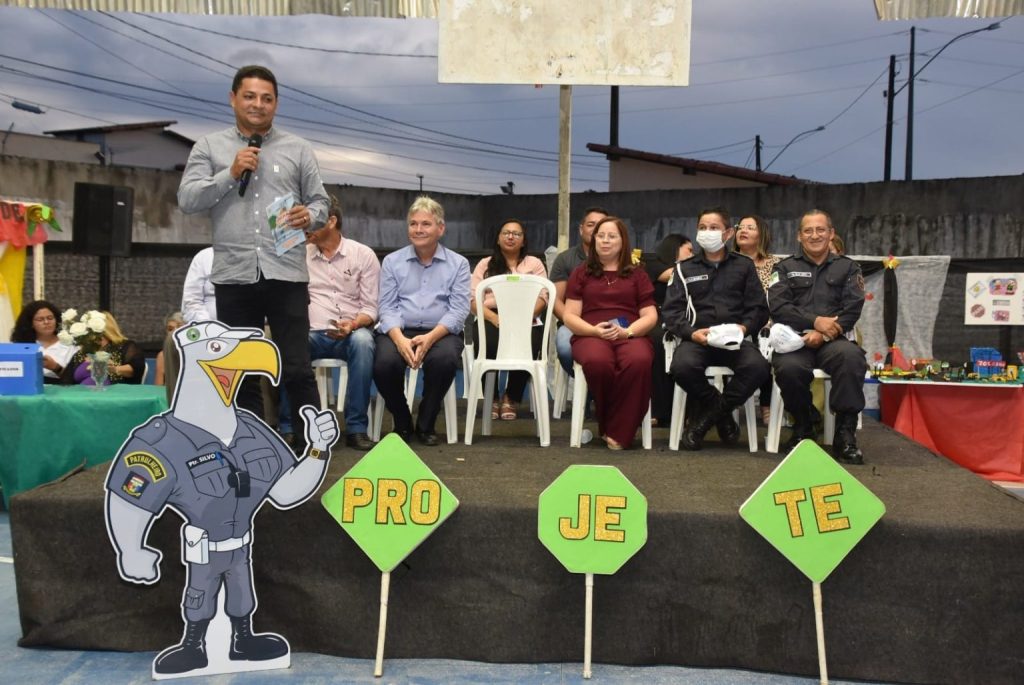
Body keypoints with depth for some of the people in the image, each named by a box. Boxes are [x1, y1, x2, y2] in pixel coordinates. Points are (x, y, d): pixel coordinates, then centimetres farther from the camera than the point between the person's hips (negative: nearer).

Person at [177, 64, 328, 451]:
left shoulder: (298, 150, 10)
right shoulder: (209, 148, 10)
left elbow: (320, 202, 10)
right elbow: (187, 200, 1)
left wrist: (310, 216, -12)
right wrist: (230, 174, -10)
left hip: (285, 274, -1)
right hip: (234, 276, 1)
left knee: (297, 371, -3)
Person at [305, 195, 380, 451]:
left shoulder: (363, 255, 7)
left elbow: (371, 307, 2)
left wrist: (353, 324, -19)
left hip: (352, 332, -1)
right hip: (313, 334, 1)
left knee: (363, 341, -38)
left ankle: (357, 427, -31)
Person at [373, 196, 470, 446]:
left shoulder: (458, 264, 8)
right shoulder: (392, 262, 12)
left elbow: (459, 309, -3)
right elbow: (387, 307, 3)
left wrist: (430, 337, -21)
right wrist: (400, 339, -18)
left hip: (440, 332, -1)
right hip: (399, 331, 1)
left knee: (445, 359, -35)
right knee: (385, 363, -31)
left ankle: (425, 424, -8)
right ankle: (402, 422, 0)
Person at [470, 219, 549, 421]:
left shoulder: (534, 263, 19)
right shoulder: (485, 264, 20)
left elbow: (542, 297, 5)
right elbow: (473, 299, 6)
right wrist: (495, 318, -13)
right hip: (490, 319, 0)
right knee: (488, 344, -35)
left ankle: (511, 399, -9)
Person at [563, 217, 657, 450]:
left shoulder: (637, 274, 19)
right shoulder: (581, 273, 18)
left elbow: (650, 316, 11)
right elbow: (570, 316, 9)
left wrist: (628, 331, -10)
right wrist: (594, 330, -11)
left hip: (631, 335, 1)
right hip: (590, 335, 0)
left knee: (639, 361, -37)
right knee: (597, 361, -39)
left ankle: (618, 432, -23)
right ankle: (607, 426, -14)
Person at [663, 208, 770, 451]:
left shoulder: (744, 266, 18)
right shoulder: (685, 268, 17)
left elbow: (759, 309, 12)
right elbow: (671, 311, 7)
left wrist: (743, 327, -10)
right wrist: (691, 332, -12)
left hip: (735, 339, 0)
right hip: (697, 338, 0)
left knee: (758, 367, -33)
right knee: (683, 366, -36)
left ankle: (707, 416, -12)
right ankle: (722, 414, -6)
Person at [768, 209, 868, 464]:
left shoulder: (847, 267, 19)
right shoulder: (785, 268, 18)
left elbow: (852, 309, 4)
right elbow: (778, 307, 1)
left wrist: (824, 333, -13)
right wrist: (815, 321, -13)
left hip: (832, 340, 0)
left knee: (852, 356, -36)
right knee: (789, 368, -35)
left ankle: (845, 433, -22)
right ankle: (803, 427, -6)